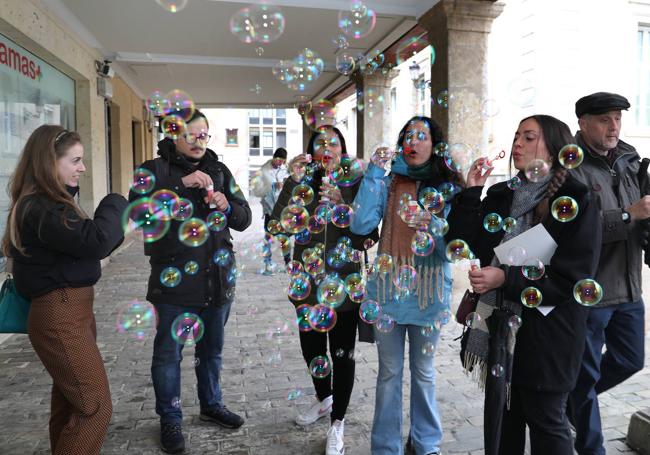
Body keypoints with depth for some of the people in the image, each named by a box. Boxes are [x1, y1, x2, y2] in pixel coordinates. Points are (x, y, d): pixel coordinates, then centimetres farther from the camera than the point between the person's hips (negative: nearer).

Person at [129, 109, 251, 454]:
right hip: (174, 280, -4)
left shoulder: (219, 170, 9)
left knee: (211, 348, 18)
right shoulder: (155, 169, -2)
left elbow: (244, 219, 8)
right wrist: (181, 185, -26)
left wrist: (227, 206, -13)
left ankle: (212, 405, 38)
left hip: (218, 278, 4)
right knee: (169, 351, 6)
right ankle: (170, 419, 26)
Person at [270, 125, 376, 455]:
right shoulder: (300, 183, 3)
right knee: (310, 345, 17)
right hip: (308, 281, 3)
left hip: (343, 281, -3)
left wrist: (340, 203, -23)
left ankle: (338, 423, 21)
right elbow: (280, 224, -12)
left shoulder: (355, 184, -2)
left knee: (342, 352, 3)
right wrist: (294, 183, -20)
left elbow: (364, 233, -10)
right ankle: (324, 398, 43)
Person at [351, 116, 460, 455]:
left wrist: (435, 225, -19)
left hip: (429, 291, 0)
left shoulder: (448, 187, 1)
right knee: (389, 372, 10)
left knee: (423, 370, 16)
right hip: (388, 288, 0)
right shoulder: (388, 182, 1)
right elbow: (361, 225, -14)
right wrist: (374, 172, -13)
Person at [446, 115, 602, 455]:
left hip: (546, 331, -5)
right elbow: (462, 244, 1)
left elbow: (576, 276, -14)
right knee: (502, 415, 16)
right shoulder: (501, 195, 8)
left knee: (545, 420, 8)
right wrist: (471, 193, -7)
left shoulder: (575, 201, -8)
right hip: (501, 326, 5)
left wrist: (505, 279, -21)